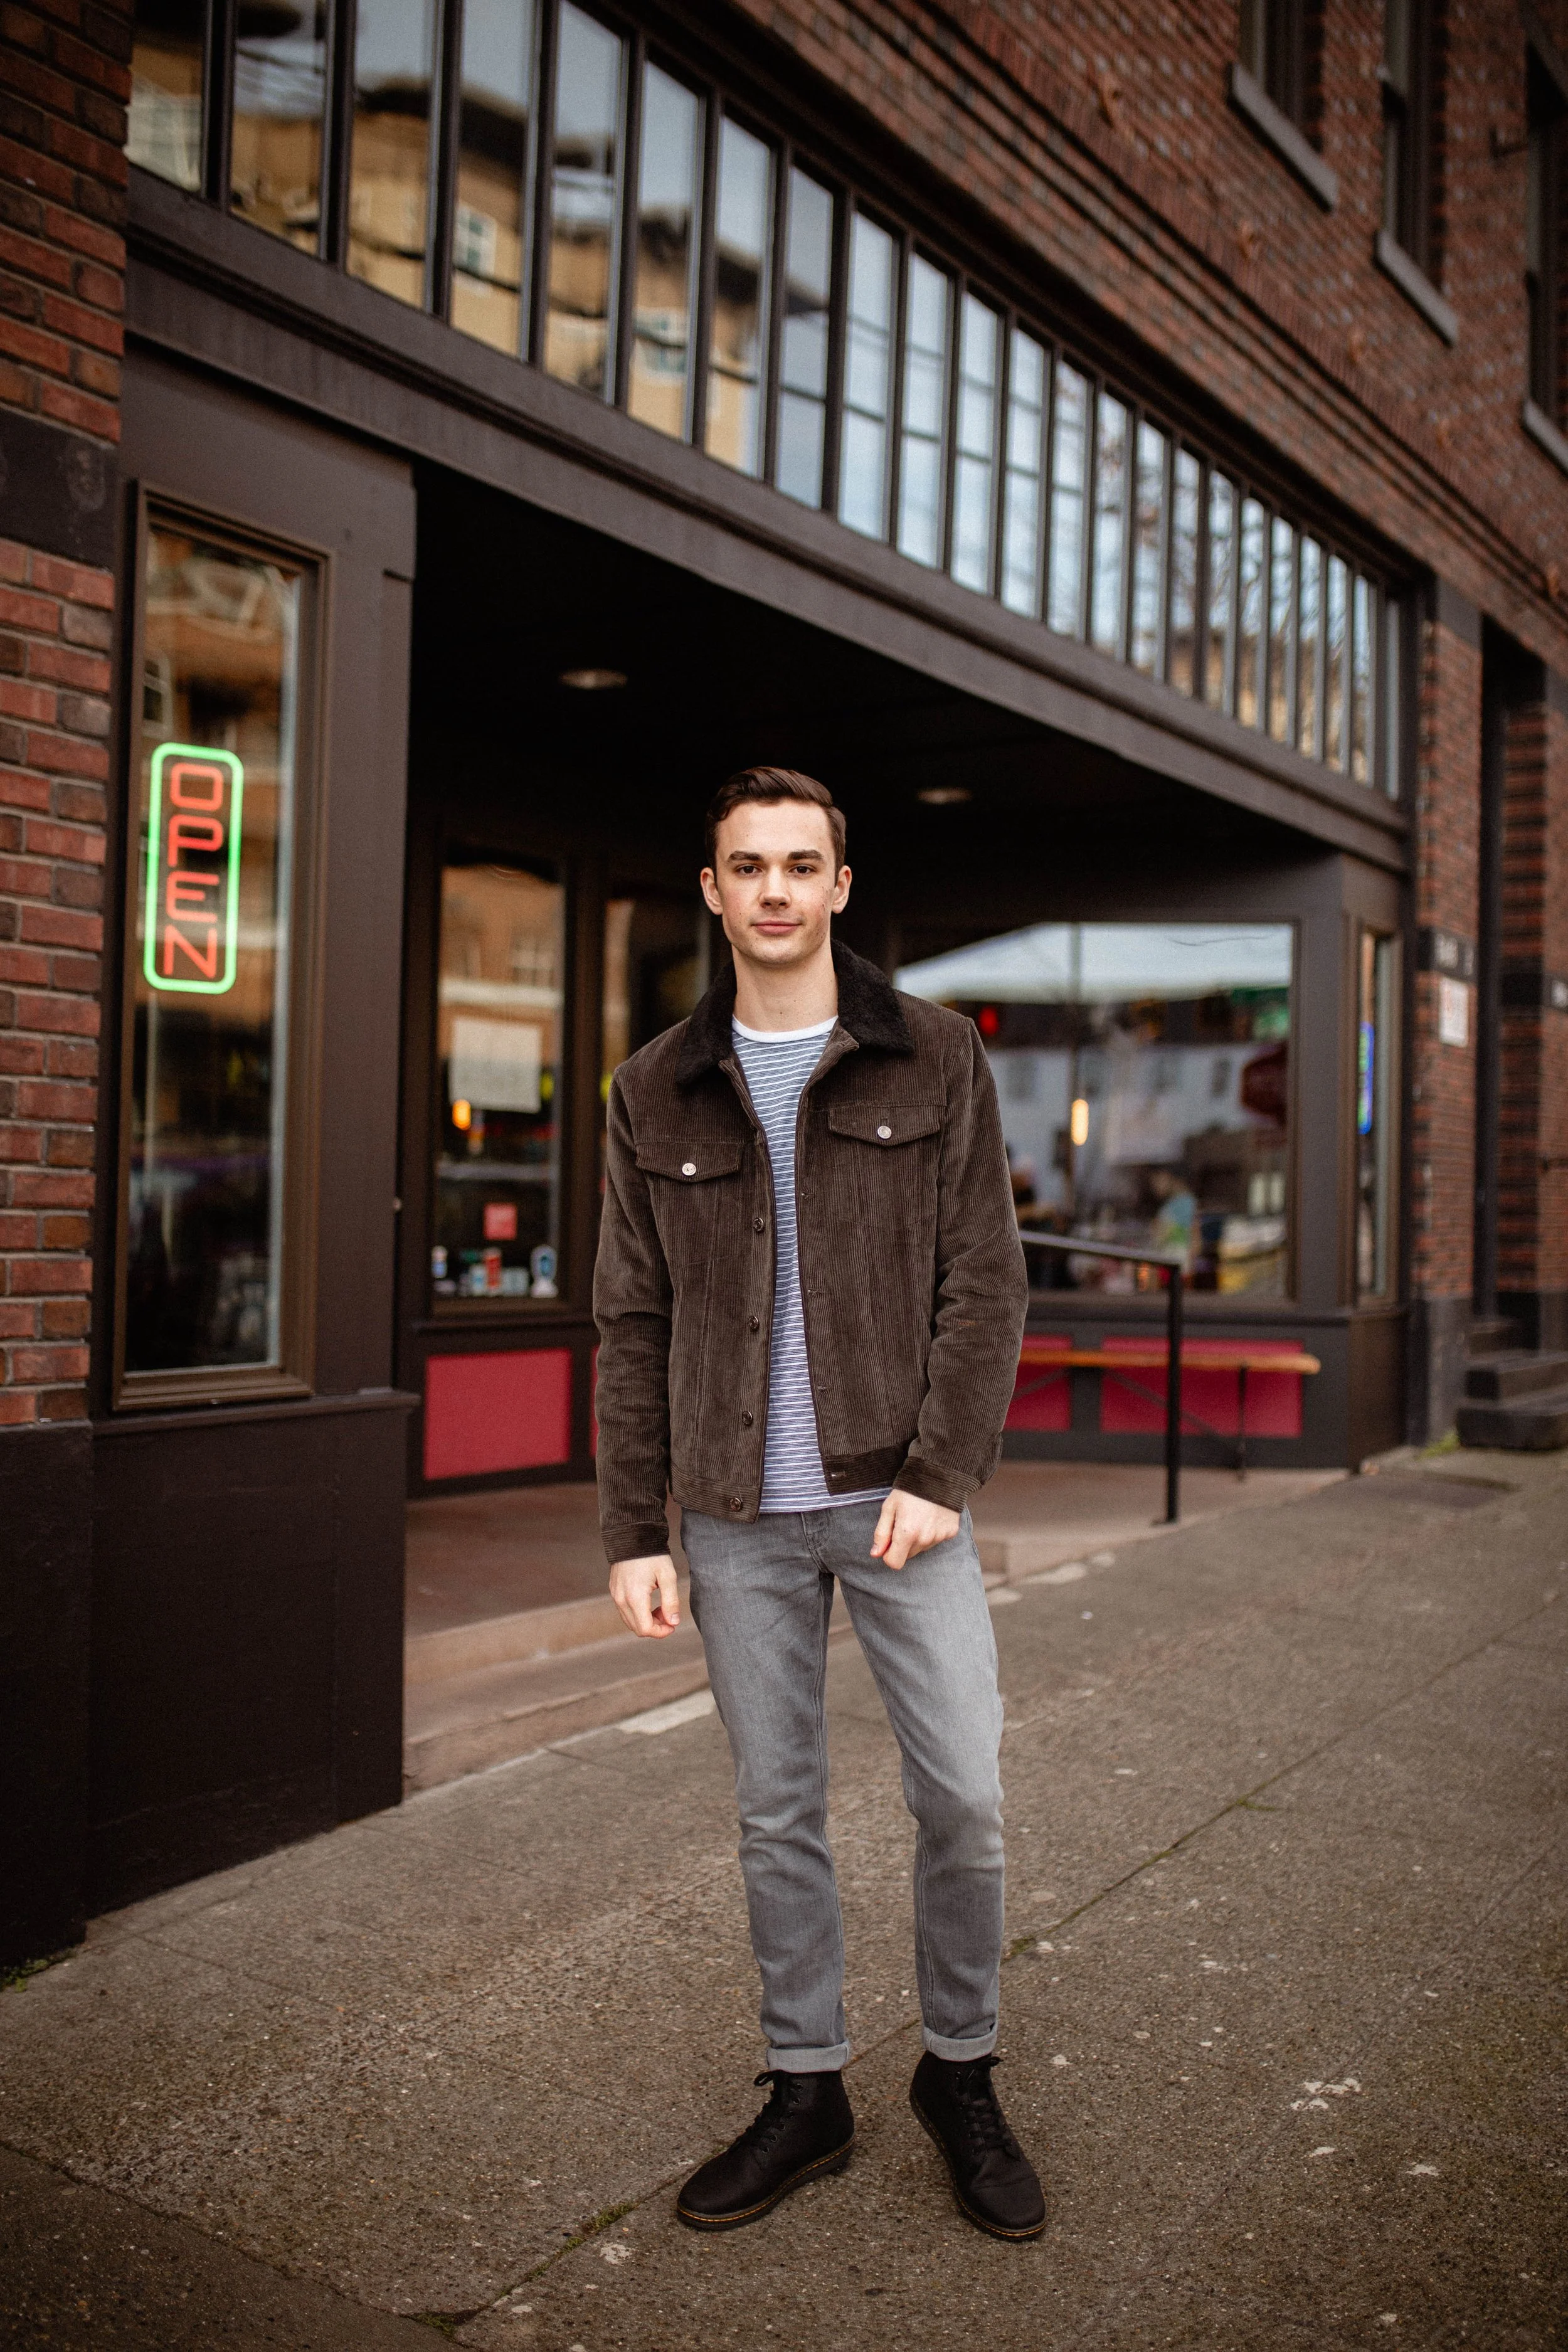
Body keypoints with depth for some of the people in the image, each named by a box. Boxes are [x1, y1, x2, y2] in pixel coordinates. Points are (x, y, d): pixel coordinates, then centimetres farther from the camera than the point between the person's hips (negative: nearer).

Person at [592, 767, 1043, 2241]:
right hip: (739, 1519, 2)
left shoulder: (934, 1060, 1)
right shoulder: (657, 1094, 6)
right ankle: (806, 2093, 28)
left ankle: (960, 2076, 24)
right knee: (776, 1813, 10)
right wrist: (632, 1532, 2)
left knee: (963, 1797, 0)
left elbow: (985, 1285, -3)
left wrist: (943, 1475, -13)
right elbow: (633, 1327, 6)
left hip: (897, 1495, -1)